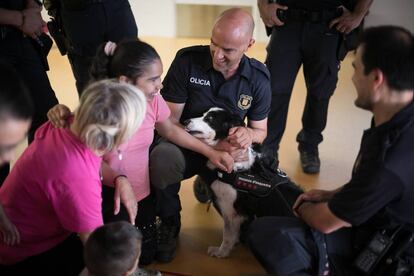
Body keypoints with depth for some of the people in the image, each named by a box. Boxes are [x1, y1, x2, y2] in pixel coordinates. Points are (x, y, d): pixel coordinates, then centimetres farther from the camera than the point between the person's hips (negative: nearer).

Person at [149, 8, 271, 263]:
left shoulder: (258, 79, -6)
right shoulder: (187, 61, -14)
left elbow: (261, 131, 6)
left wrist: (248, 134, -21)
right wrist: (213, 146, -26)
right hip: (184, 144, -3)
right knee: (162, 157, -39)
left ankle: (206, 183, 18)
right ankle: (169, 222, -7)